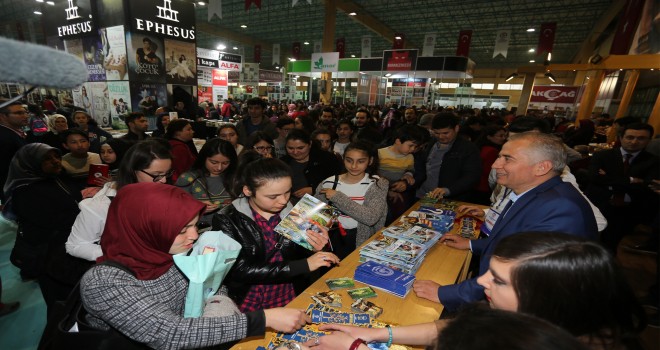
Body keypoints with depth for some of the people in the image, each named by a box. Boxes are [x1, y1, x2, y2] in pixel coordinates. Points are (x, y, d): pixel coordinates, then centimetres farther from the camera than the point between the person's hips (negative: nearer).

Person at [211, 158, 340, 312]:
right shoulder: (227, 220, -10)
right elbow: (242, 271, -16)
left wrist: (314, 250, -14)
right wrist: (304, 265, -18)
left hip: (292, 300, 2)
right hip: (248, 304, -1)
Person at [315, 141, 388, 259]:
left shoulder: (378, 184, -3)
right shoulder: (329, 184, 0)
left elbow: (371, 217, -18)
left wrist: (338, 197, -17)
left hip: (363, 237, -1)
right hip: (334, 234, 1)